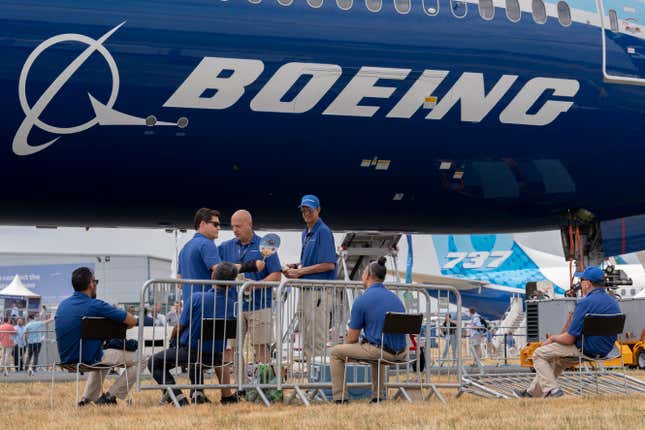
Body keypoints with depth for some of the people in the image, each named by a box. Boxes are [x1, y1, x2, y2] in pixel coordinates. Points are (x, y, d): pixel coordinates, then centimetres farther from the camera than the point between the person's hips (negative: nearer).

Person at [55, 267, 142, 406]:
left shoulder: (62, 305, 3)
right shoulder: (95, 305, -20)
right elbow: (132, 321, -17)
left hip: (66, 359, 8)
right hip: (89, 360, -8)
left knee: (103, 357, 40)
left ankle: (87, 399, 29)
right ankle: (110, 396, 5)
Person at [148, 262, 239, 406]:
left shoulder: (197, 298, -19)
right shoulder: (232, 304, -11)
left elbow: (181, 327, -10)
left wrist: (172, 338, 12)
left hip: (188, 351, -4)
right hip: (214, 355, 4)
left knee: (154, 363, 15)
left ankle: (176, 394, -5)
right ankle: (197, 392, 23)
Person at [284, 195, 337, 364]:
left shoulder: (323, 231, -11)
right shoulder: (306, 232, 16)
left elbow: (329, 264, -19)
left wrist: (301, 271, -15)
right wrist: (295, 267, 5)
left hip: (319, 291, -9)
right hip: (306, 290, 9)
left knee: (317, 337, -6)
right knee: (307, 338, 14)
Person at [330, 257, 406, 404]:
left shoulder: (362, 300, -8)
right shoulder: (395, 298, 12)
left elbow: (352, 338, -4)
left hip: (377, 350, -7)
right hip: (399, 354, 7)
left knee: (336, 352, 12)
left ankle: (339, 399, 10)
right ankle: (377, 397, 36)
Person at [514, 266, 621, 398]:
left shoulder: (586, 303, -20)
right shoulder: (613, 302, 7)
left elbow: (569, 339, -20)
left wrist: (552, 338, 1)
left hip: (584, 350, -9)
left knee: (539, 354, 5)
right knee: (557, 356, 30)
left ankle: (552, 390, -5)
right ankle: (533, 392, 37)